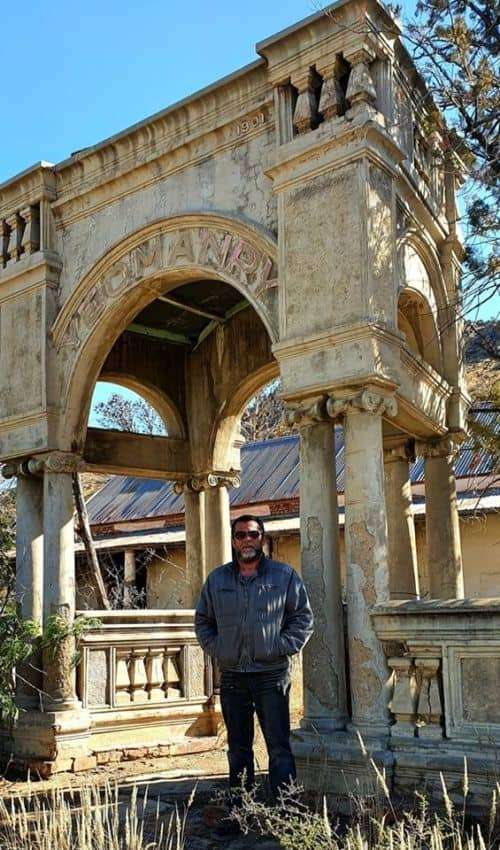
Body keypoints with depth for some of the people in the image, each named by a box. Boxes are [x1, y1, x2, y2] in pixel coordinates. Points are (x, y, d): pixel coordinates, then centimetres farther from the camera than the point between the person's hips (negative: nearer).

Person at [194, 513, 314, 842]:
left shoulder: (284, 576, 1)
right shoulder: (217, 579, 9)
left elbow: (304, 617, 3)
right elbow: (203, 620, 17)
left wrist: (283, 647, -7)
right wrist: (215, 649, 4)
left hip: (271, 675, -3)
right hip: (232, 677, 3)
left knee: (279, 747, -3)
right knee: (238, 750, 13)